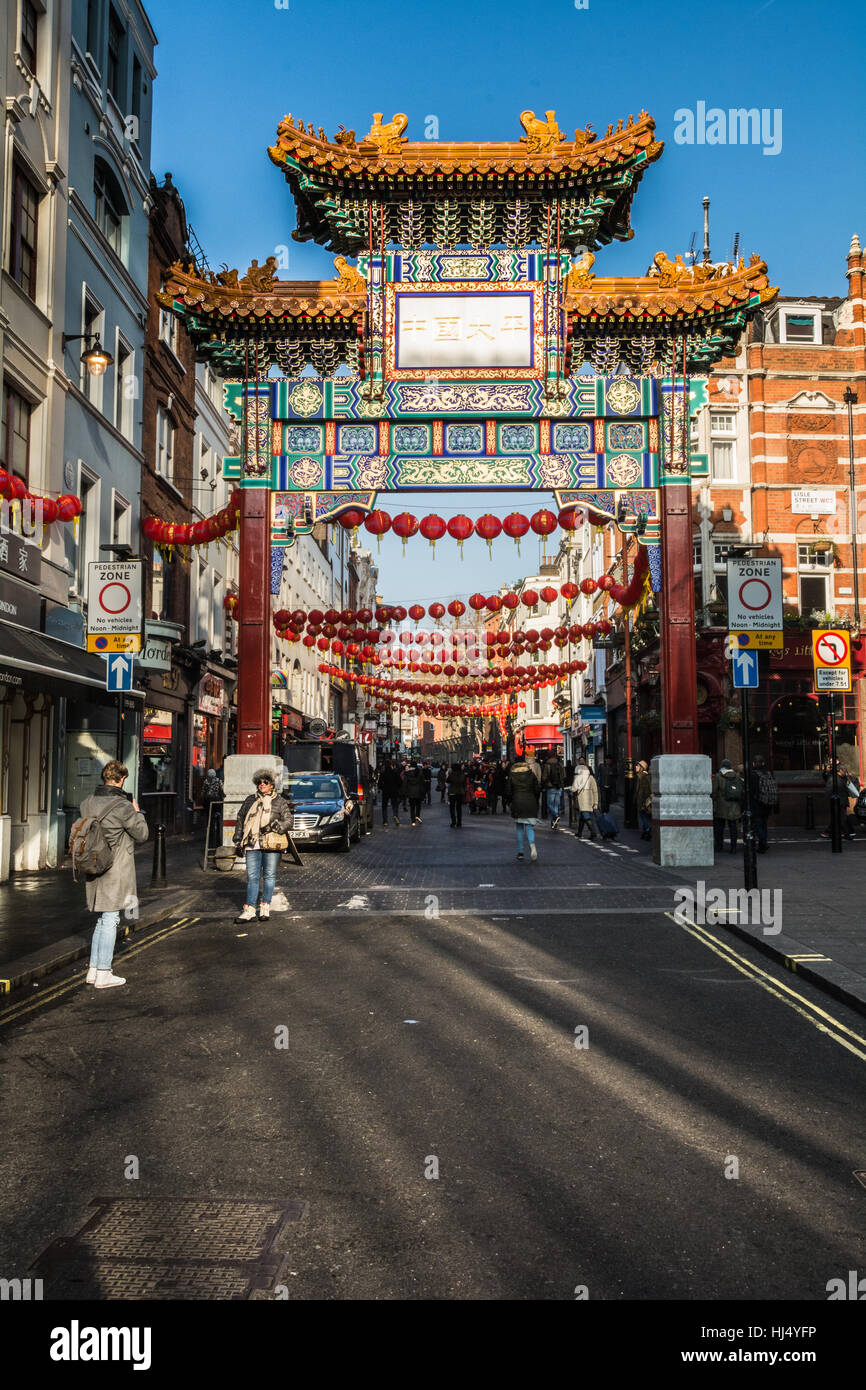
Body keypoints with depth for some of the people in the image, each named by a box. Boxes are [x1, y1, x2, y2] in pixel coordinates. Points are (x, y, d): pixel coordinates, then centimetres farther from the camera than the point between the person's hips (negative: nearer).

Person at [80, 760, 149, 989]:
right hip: (115, 871, -7)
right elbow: (142, 834, -8)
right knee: (110, 920, -1)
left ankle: (93, 969, 21)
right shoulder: (122, 806, -16)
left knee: (102, 920, 17)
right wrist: (137, 813, 9)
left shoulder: (87, 803, 5)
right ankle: (103, 974, 4)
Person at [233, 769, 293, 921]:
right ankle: (249, 910, -1)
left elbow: (288, 821, 3)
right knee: (252, 877, -1)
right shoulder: (250, 801, 15)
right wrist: (238, 840, 14)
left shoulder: (280, 802, 7)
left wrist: (275, 826, -14)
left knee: (269, 876, 3)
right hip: (252, 845, 2)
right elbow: (240, 820, 20)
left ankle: (265, 907, 14)